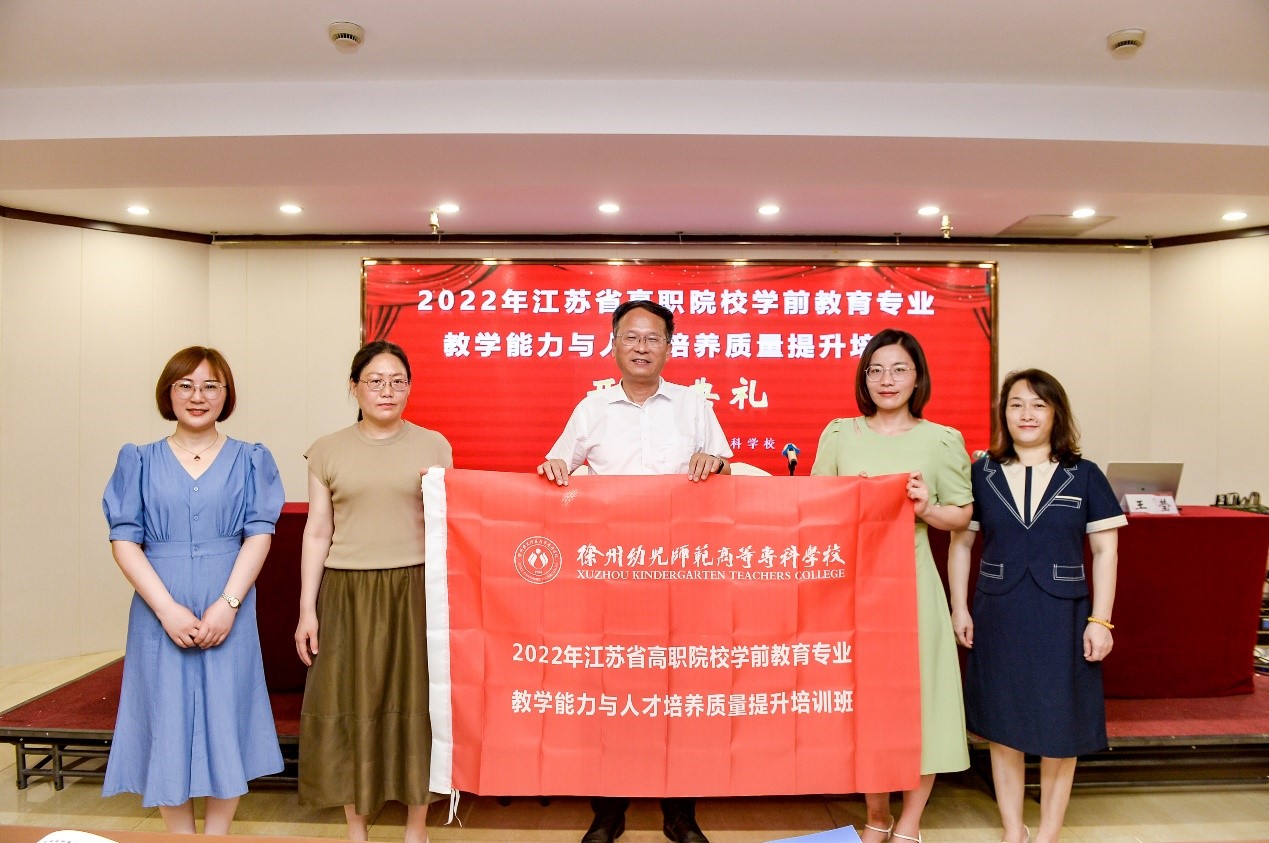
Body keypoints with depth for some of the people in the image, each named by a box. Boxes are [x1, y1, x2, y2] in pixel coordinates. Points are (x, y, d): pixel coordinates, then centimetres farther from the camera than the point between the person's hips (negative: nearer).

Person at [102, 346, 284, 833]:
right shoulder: (140, 462, 6)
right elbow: (124, 540, -1)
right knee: (167, 724, 6)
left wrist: (227, 605, -14)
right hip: (160, 613, 1)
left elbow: (259, 536, -3)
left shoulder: (250, 461, 5)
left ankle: (217, 834, 21)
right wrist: (168, 608, -12)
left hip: (228, 612, 0)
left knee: (225, 722, 5)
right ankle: (179, 835, 22)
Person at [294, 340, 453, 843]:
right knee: (350, 706, 5)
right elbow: (317, 532, 5)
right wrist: (307, 609, 2)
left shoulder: (433, 445, 5)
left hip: (415, 591, 0)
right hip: (348, 594, 1)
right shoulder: (327, 450, 6)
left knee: (416, 704, 5)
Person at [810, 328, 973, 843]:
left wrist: (927, 508, -12)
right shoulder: (839, 434, 5)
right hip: (851, 579, 1)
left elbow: (962, 516, 7)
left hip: (911, 580, -1)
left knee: (917, 690, 4)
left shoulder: (943, 440, 2)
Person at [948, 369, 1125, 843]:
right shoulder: (982, 474, 2)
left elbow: (1104, 550, 1)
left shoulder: (1084, 476, 1)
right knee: (1003, 726, 9)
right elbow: (960, 542, 6)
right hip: (998, 615, 1)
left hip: (1062, 617, 0)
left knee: (1059, 731, 7)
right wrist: (959, 608, 1)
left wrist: (1100, 620, -4)